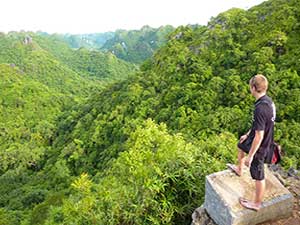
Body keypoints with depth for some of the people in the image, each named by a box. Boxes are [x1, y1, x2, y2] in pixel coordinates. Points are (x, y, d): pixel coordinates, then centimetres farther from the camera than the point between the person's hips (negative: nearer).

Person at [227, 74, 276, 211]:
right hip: (258, 139, 9)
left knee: (258, 176, 9)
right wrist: (247, 134, 20)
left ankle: (257, 204, 30)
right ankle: (239, 169, 58)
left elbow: (259, 136, -31)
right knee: (241, 146, 34)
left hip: (259, 146, -9)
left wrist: (250, 156, -22)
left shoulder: (260, 108, -35)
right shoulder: (268, 100, -5)